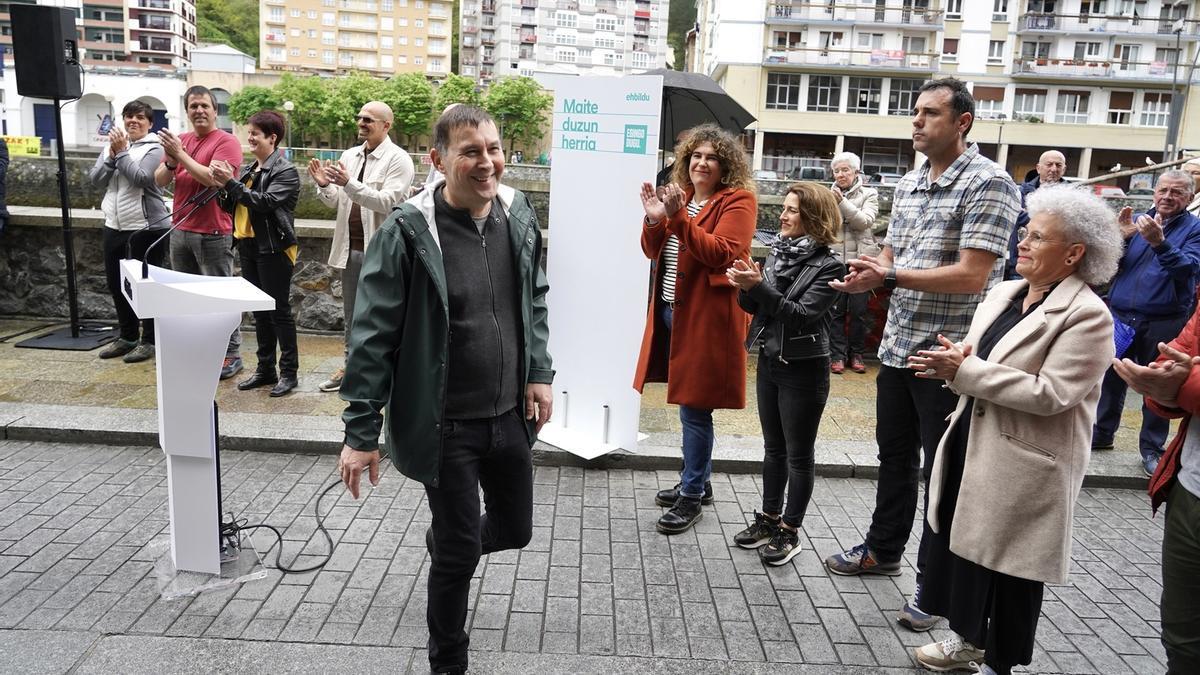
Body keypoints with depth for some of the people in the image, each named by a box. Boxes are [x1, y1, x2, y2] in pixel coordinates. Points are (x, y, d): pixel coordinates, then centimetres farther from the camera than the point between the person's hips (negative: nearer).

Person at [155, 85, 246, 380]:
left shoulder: (226, 141, -8)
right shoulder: (180, 140, 11)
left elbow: (214, 179, -21)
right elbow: (159, 181, 9)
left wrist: (181, 154, -18)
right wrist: (170, 161, -10)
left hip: (213, 233, -7)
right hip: (180, 231, 7)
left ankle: (231, 355, 5)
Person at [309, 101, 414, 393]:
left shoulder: (398, 159, -9)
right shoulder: (349, 155, 10)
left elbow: (387, 202, -20)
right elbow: (336, 202, 14)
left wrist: (348, 183, -26)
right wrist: (324, 185, -7)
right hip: (351, 247, 7)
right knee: (351, 313, 16)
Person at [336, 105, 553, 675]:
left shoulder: (518, 215, 0)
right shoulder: (407, 232, -18)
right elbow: (373, 337, -15)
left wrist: (539, 373, 5)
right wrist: (362, 432, -15)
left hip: (509, 415, 6)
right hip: (445, 425, -5)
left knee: (514, 530, 20)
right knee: (460, 553, 6)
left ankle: (444, 541, 53)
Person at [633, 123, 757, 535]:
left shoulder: (738, 201, -6)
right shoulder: (681, 196, 14)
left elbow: (722, 253, -20)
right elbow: (653, 250, 15)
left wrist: (678, 218, -24)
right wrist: (654, 220, -5)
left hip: (706, 315, -7)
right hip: (671, 311, 7)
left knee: (695, 406, -3)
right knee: (690, 404, 16)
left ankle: (692, 495, 10)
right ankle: (698, 481, 31)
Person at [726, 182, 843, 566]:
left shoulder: (828, 266, -14)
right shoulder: (778, 252, 5)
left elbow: (803, 315, -22)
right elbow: (756, 308, 8)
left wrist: (760, 287, -28)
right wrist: (746, 288, -13)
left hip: (803, 369, -6)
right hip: (769, 361, 7)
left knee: (798, 455, 6)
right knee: (773, 448, 17)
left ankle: (790, 531, 18)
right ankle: (769, 518, 30)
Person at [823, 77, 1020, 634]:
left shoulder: (988, 184, -13)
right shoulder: (908, 184, 11)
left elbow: (971, 276, -21)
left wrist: (890, 276, -24)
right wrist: (868, 274, -8)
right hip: (898, 344, 8)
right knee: (894, 455, 20)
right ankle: (882, 550, 38)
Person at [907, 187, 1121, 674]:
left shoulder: (1087, 315, -16)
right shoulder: (1003, 292, 8)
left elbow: (1050, 394, -25)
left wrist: (963, 370, -24)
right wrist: (952, 361, -10)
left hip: (1024, 463, -7)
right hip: (971, 446, 8)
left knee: (1008, 563, 8)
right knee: (960, 543, 17)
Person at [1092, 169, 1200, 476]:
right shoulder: (1138, 220, 8)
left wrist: (1159, 242, -30)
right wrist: (1121, 236, -13)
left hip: (1164, 322, -2)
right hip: (1120, 315, 3)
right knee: (1110, 377, 11)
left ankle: (1152, 448, 19)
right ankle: (1102, 433, 26)